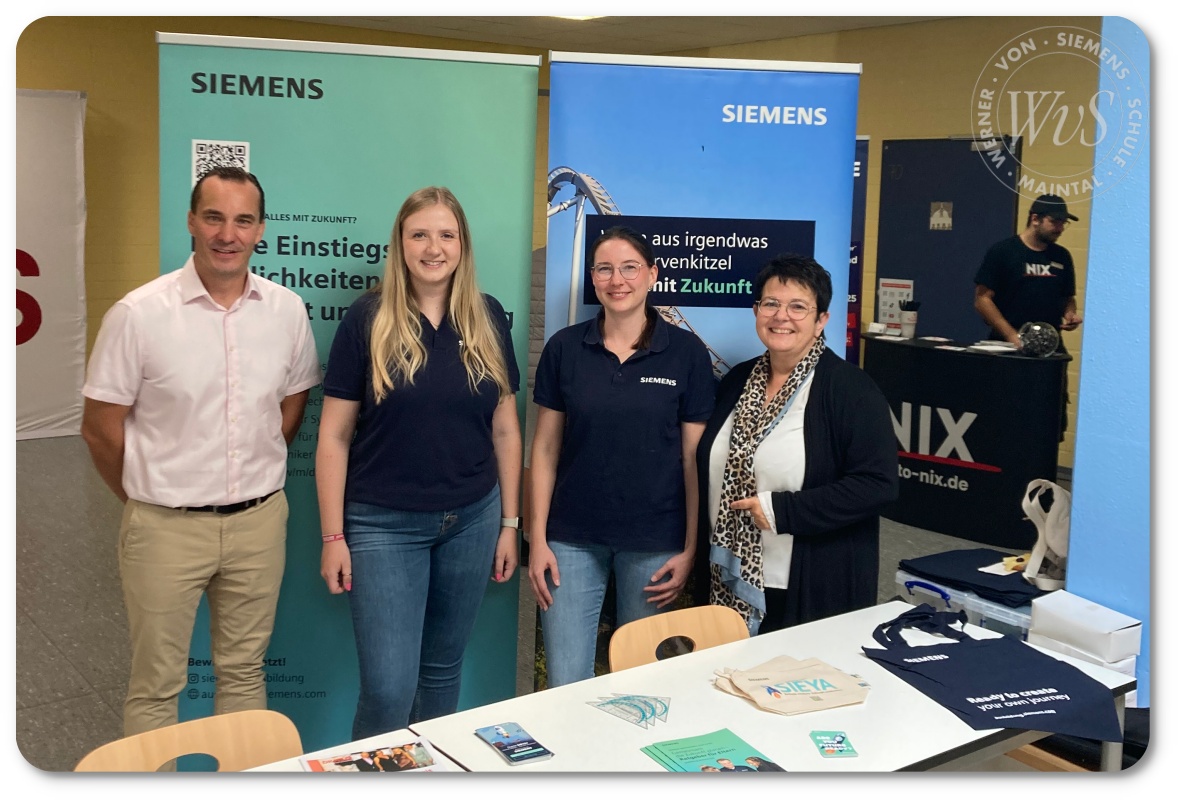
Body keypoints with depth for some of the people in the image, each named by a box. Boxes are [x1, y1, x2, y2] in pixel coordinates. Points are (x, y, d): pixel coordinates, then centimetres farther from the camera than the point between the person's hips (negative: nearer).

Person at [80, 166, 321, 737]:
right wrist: (146, 498, 5)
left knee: (243, 671, 17)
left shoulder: (287, 311, -1)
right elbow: (100, 430, -4)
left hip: (260, 521, 3)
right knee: (156, 685, 9)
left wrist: (255, 481, 12)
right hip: (166, 527, -3)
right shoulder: (138, 314, -11)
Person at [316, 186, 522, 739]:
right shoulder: (368, 320, -6)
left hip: (472, 521, 3)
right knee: (388, 688, -4)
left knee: (443, 668, 15)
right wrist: (333, 536, -6)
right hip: (384, 525, -3)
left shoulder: (487, 319, 3)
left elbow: (505, 430, 8)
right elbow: (334, 437, -4)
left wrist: (509, 522, 7)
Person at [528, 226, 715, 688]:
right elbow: (545, 449, 4)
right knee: (566, 685, 2)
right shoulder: (564, 348, 1)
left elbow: (694, 458, 0)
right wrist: (538, 540, 0)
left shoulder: (686, 352, -3)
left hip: (654, 544, -1)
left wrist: (690, 550, -2)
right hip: (573, 540, 1)